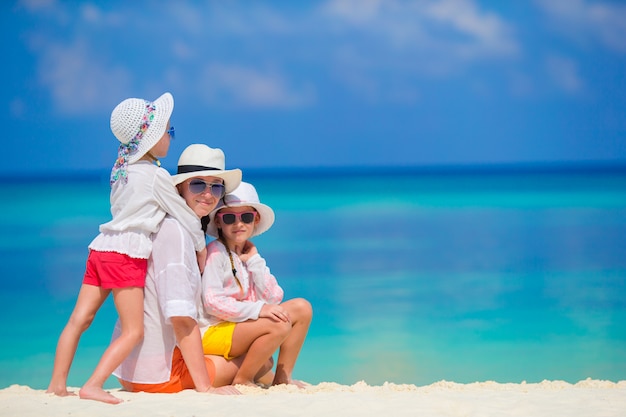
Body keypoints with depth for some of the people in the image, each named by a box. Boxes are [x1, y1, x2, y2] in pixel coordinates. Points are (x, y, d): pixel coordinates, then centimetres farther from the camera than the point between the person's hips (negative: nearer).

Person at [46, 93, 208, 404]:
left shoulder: (123, 170, 14)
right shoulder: (156, 175, -8)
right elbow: (186, 216, 0)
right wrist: (201, 249, 16)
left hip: (101, 247, 8)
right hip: (126, 254, -8)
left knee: (79, 319, 5)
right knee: (133, 331, -6)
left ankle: (57, 384, 5)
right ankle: (93, 386, -16)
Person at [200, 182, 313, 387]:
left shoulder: (249, 255, 14)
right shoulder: (215, 253, -10)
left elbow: (274, 298, 4)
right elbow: (212, 302, -21)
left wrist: (254, 261, -2)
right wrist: (258, 309, -27)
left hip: (241, 327, 8)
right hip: (213, 332, -8)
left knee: (302, 308, 3)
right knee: (279, 324, -27)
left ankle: (282, 378, 4)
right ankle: (242, 380, -12)